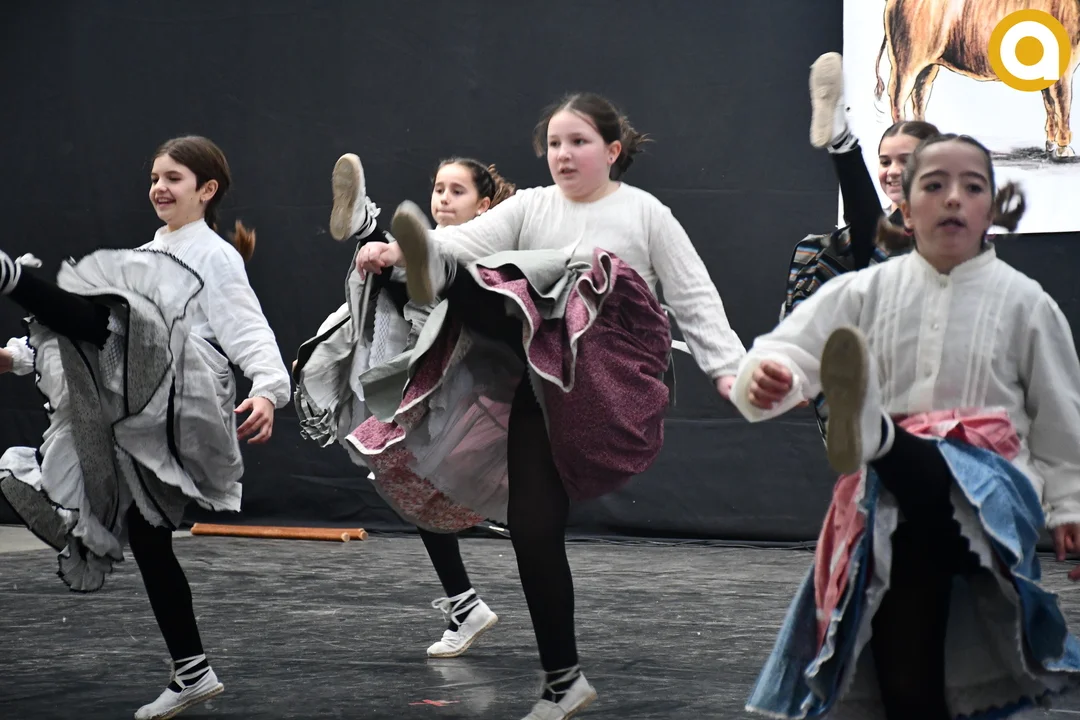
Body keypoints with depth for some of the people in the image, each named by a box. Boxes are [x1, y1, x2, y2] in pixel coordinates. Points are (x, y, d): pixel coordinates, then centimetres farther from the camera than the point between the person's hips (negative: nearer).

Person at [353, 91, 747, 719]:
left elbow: (694, 297, 7)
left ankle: (436, 276, -55)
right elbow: (470, 240, -2)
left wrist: (729, 366, -5)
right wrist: (397, 251, -20)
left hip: (610, 373, -4)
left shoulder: (645, 212, 8)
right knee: (533, 525, -2)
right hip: (544, 380, 4)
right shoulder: (531, 207, 14)